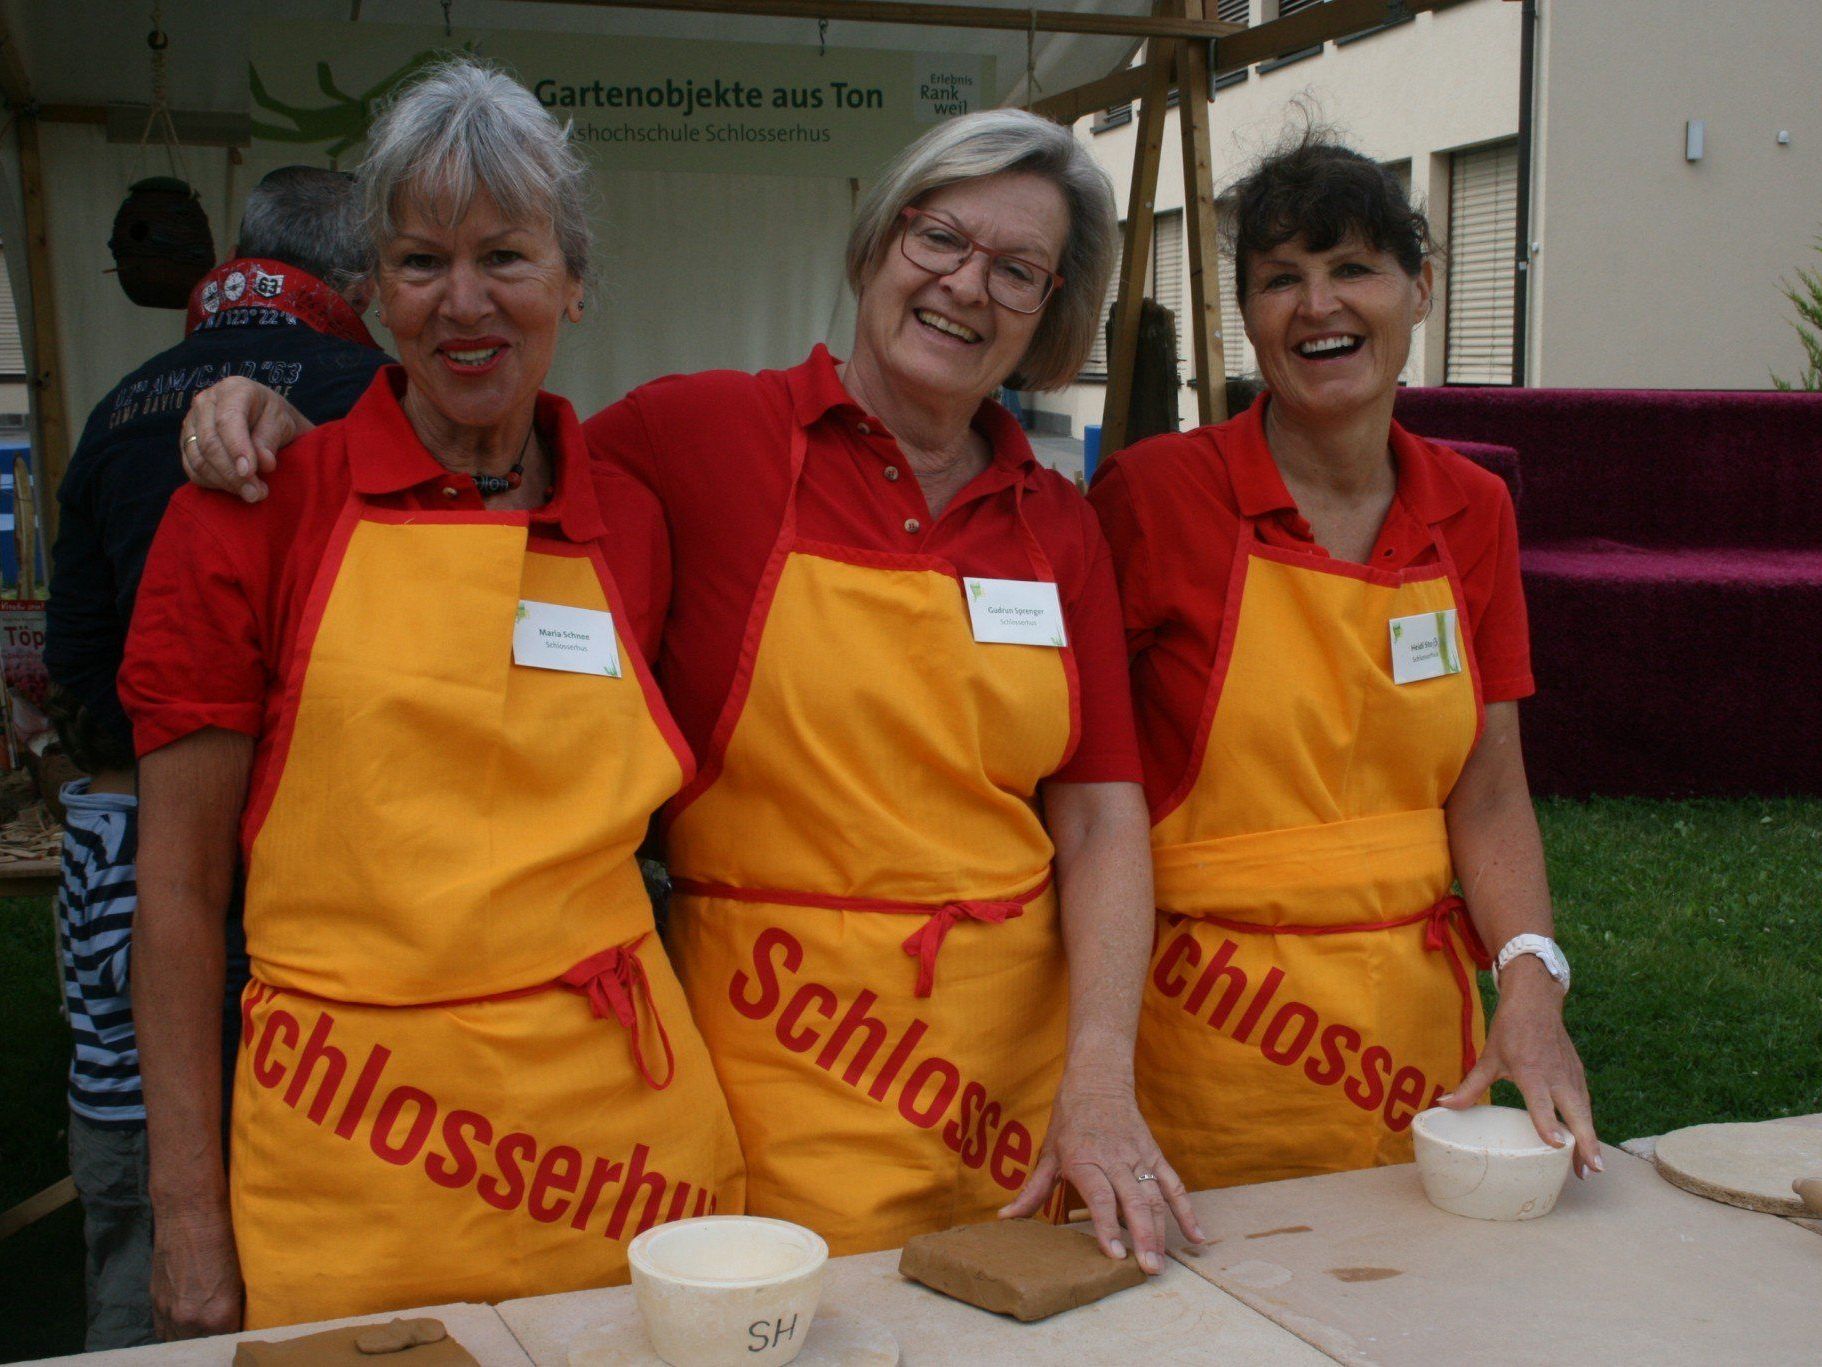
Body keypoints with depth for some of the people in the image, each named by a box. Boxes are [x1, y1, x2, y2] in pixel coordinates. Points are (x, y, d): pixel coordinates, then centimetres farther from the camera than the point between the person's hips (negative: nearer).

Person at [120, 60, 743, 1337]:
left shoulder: (632, 527, 5)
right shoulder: (255, 511, -4)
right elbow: (178, 883, -2)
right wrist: (190, 1209, -3)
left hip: (627, 1135, 3)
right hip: (351, 1164, -2)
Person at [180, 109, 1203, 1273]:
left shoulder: (1059, 524, 6)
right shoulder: (703, 432, -4)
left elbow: (1103, 817, 3)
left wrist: (1101, 1081, -7)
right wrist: (291, 428, -8)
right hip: (775, 1074, -3)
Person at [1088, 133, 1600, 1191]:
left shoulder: (1473, 511, 5)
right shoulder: (1154, 496, -10)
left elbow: (1488, 792, 4)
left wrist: (1530, 982, -12)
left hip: (1414, 1024, 4)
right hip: (1204, 1029, -4)